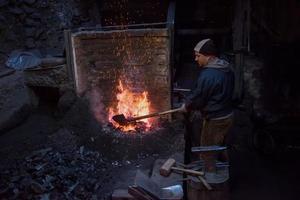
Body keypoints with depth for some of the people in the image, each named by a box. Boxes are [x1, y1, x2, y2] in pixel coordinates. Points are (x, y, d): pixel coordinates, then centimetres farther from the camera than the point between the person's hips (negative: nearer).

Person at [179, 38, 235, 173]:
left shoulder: (208, 74, -27)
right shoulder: (227, 68, 3)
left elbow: (198, 97, -20)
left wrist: (186, 106, 0)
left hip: (215, 120, -9)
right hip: (228, 115, 10)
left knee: (208, 154, 9)